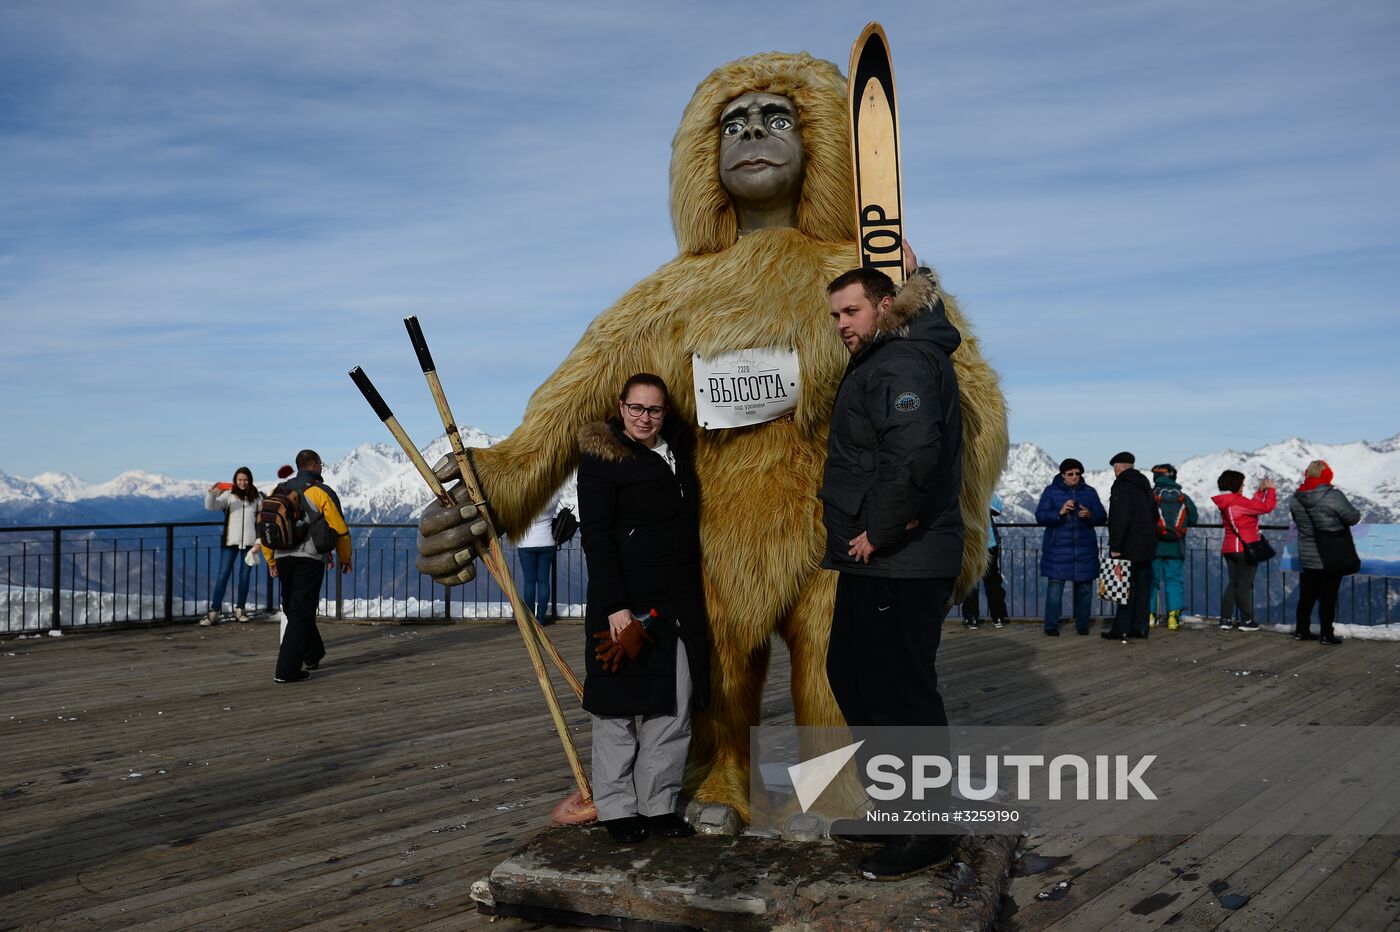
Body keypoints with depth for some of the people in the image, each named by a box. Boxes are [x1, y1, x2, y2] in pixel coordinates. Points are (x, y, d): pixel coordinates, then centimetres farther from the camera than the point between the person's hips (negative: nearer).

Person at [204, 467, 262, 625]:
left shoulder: (257, 497, 6)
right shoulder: (228, 495, 2)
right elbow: (211, 506, -9)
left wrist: (259, 541, 0)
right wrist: (211, 494, -29)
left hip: (249, 542, 1)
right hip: (230, 541, -1)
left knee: (245, 576, 8)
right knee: (223, 575, -3)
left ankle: (240, 609, 17)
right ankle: (214, 612, -3)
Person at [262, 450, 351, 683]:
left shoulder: (279, 491, 14)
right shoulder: (321, 492, -3)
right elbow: (340, 529, -3)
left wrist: (271, 560, 21)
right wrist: (345, 559, 10)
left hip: (283, 559, 6)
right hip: (310, 559, -6)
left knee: (293, 610, 21)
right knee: (301, 614, -4)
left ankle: (313, 655, 36)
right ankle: (287, 670, -8)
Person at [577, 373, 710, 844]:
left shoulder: (677, 449, 13)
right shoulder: (601, 457, -7)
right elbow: (596, 536, -12)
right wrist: (615, 606, -19)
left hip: (679, 602, 7)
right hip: (626, 602, -6)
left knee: (675, 708, 8)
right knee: (619, 707, 2)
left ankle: (659, 805, 18)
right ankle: (617, 808, 14)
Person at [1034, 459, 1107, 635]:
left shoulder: (1089, 492, 10)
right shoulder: (1051, 491, 2)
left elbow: (1102, 516, 6)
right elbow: (1040, 516, -7)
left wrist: (1090, 515, -16)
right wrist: (1060, 513, -24)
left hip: (1084, 549, 3)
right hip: (1058, 548, -3)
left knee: (1084, 587, 6)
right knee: (1055, 586, -7)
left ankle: (1082, 625, 17)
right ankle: (1051, 626, 0)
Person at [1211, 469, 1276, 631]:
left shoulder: (1225, 503, 10)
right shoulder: (1238, 501, -17)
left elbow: (1251, 506, 19)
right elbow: (1266, 507, -17)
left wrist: (1260, 491, 18)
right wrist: (1270, 489, -3)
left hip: (1229, 549, 8)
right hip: (1245, 549, -8)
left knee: (1232, 583, 13)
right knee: (1244, 585, 0)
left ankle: (1225, 619, 9)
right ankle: (1246, 621, 8)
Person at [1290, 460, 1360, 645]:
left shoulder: (1296, 499, -2)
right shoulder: (1333, 496, -19)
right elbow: (1353, 517, -11)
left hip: (1307, 556, 5)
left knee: (1307, 595, 14)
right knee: (1328, 596, 3)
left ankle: (1301, 630, 20)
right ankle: (1326, 635, 8)